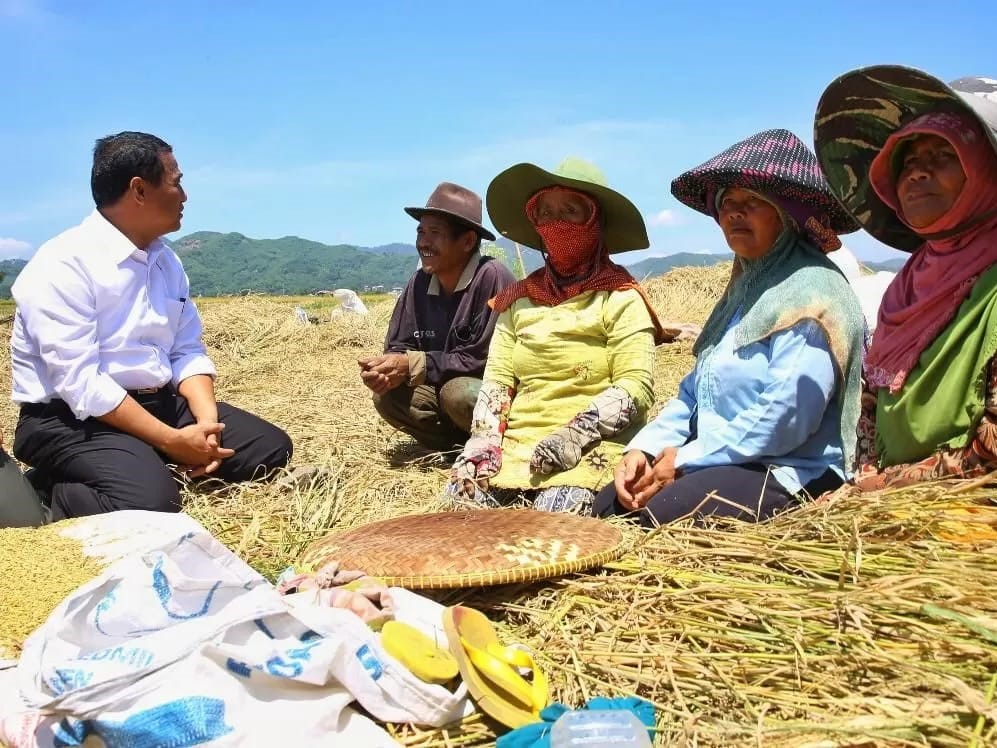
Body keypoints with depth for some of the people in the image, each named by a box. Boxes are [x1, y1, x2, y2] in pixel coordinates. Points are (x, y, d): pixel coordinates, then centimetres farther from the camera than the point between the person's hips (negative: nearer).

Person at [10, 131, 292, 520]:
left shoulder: (166, 261, 8)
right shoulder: (62, 265, -17)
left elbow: (188, 352, 9)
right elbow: (80, 384, -23)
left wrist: (208, 421, -10)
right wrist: (172, 441, -22)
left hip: (160, 404, 8)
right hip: (73, 418, -7)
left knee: (270, 447, -2)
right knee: (151, 500, -33)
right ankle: (58, 494, -4)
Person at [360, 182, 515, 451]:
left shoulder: (492, 277, -22)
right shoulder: (419, 283, -1)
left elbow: (486, 358, -24)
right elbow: (398, 348, 2)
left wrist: (414, 365, -24)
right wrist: (383, 369, -23)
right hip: (443, 390, 6)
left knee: (457, 392, -34)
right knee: (388, 396, -13)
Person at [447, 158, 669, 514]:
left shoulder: (618, 297, 0)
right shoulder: (519, 297, 14)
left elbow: (635, 386, -9)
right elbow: (497, 379, 9)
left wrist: (576, 434, -20)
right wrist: (484, 440, -7)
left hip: (593, 445, -3)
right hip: (518, 441, 4)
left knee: (556, 512, -30)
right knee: (459, 500, -20)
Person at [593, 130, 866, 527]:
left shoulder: (813, 290, -12)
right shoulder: (746, 286, 19)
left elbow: (787, 414, -23)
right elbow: (695, 392, 17)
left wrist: (686, 459, -17)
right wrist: (644, 448, 0)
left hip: (790, 475, -9)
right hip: (725, 462, 9)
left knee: (662, 515, -30)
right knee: (608, 505, -7)